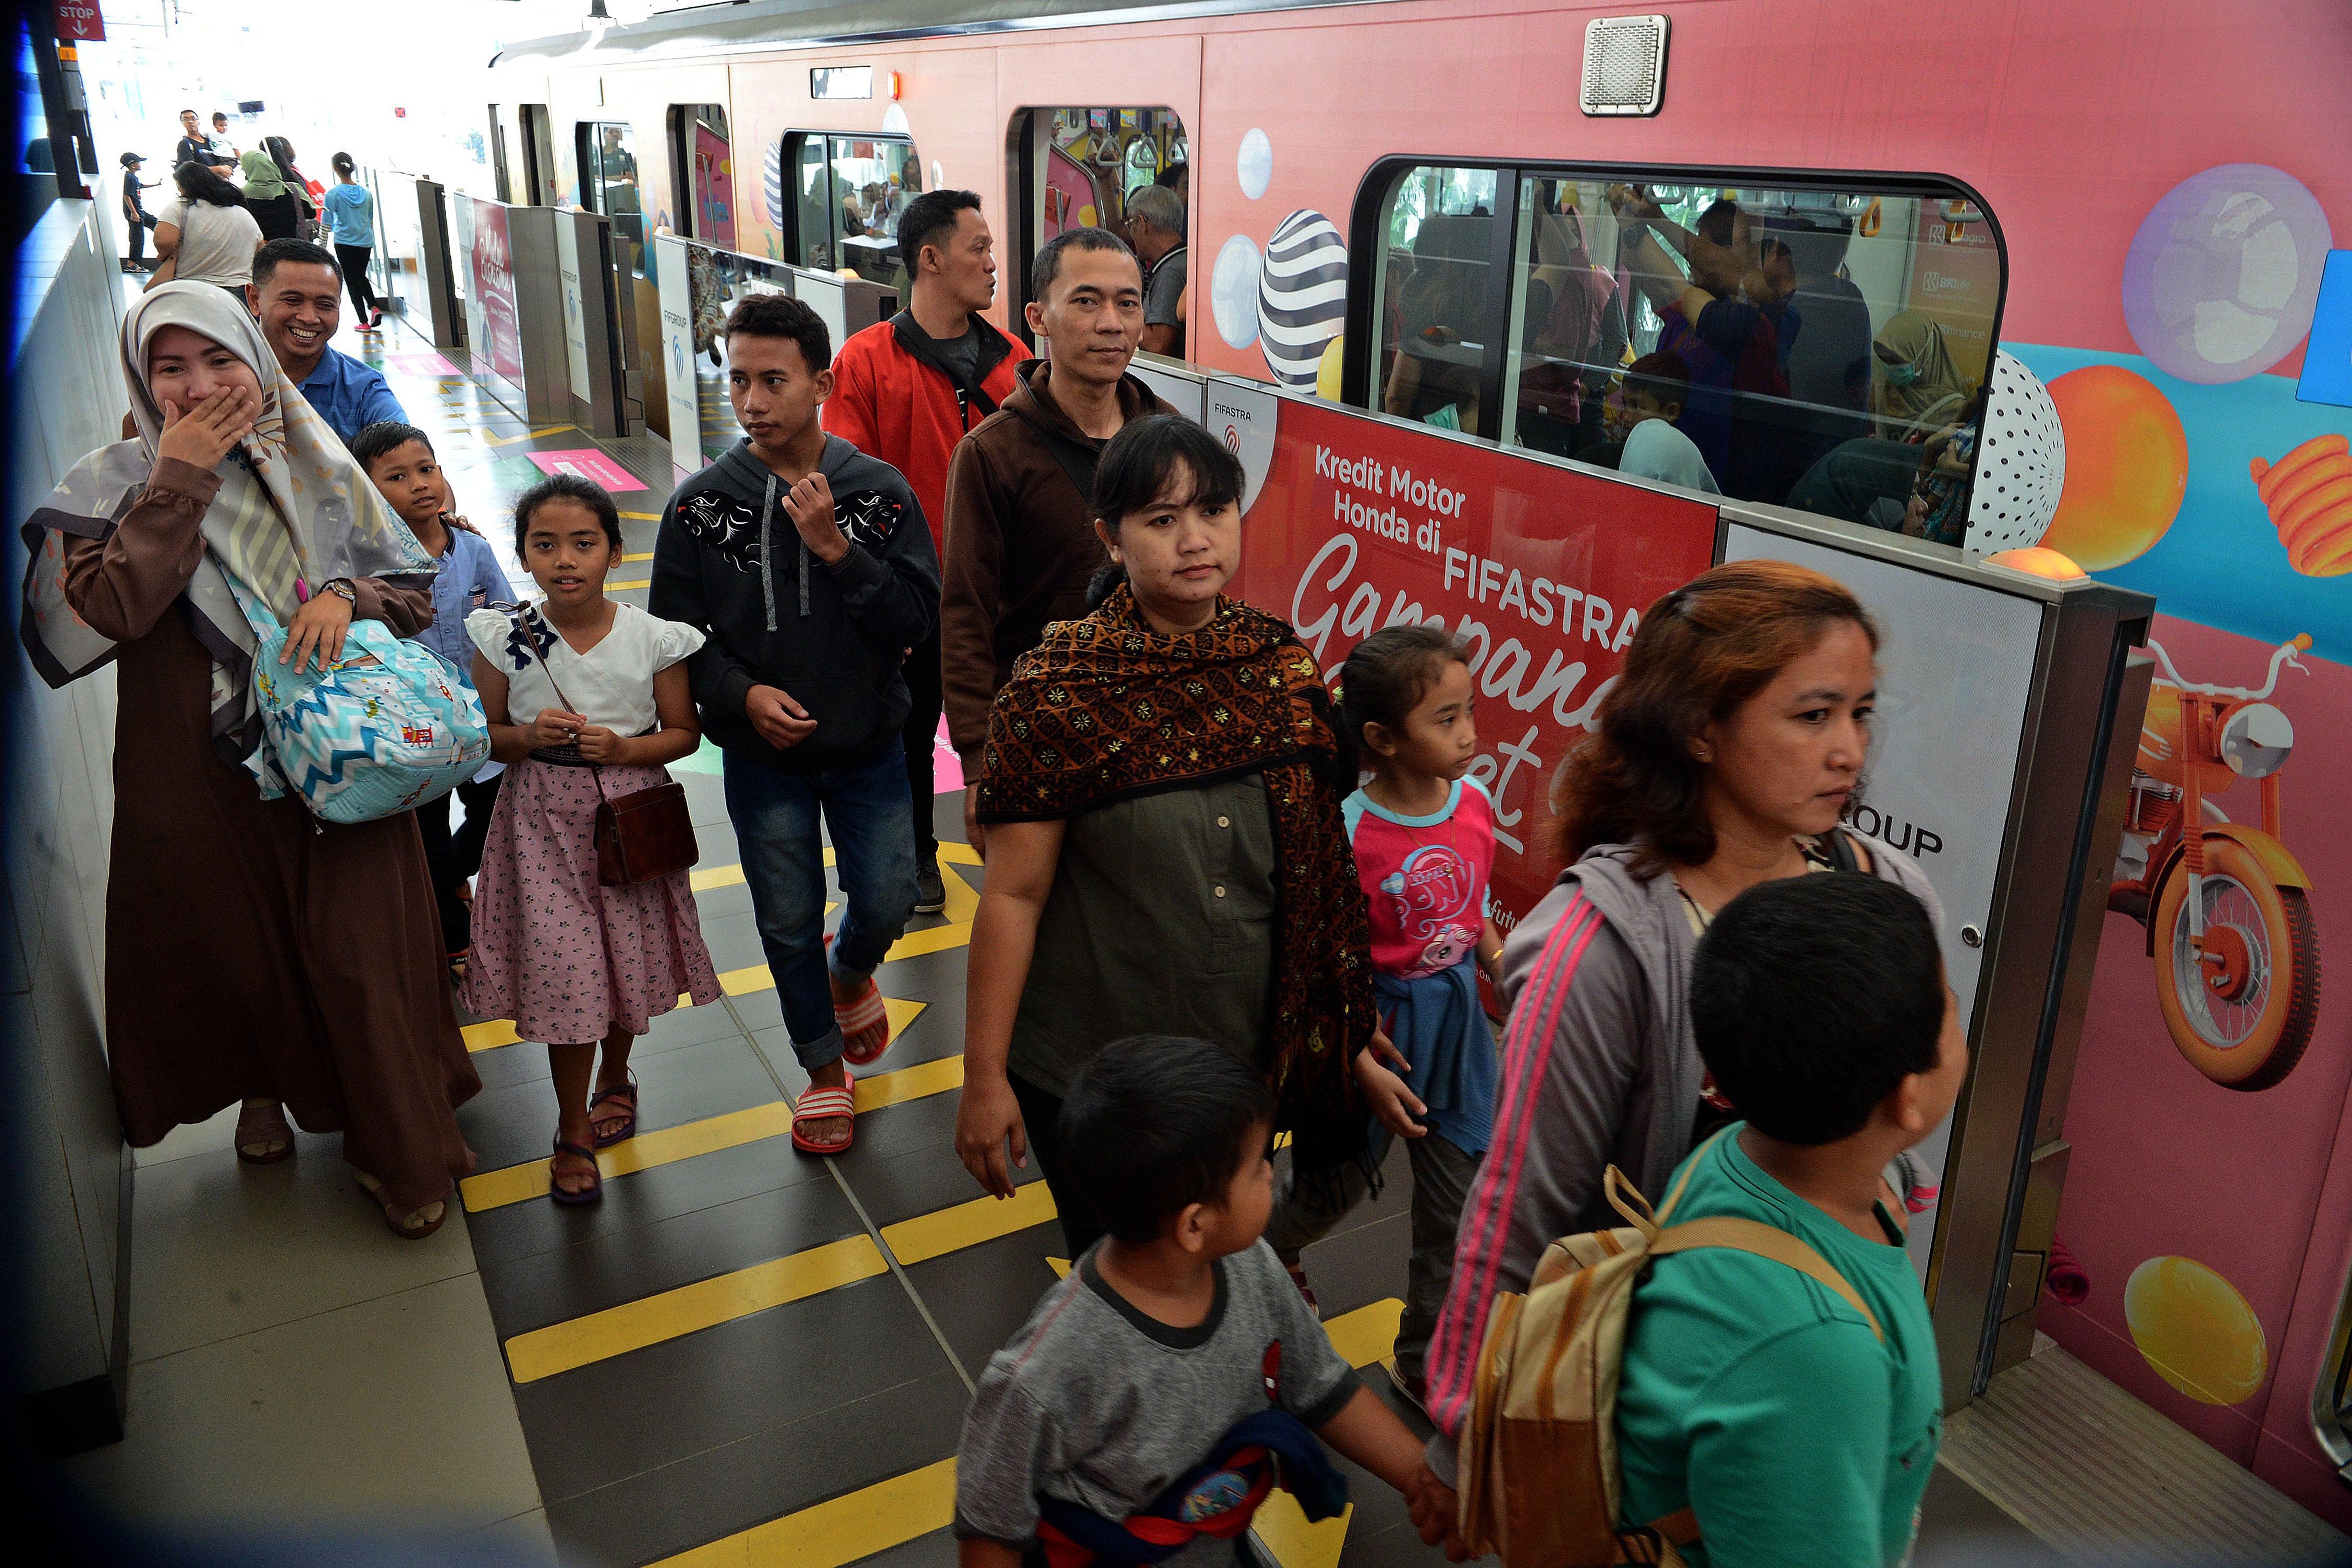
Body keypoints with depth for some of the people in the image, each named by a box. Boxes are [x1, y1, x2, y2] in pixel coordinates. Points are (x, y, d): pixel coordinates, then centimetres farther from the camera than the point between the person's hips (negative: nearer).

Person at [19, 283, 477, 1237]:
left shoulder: (316, 472, 4)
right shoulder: (115, 486, -2)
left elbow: (415, 594, 6)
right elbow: (105, 612, -20)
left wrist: (346, 595, -15)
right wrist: (180, 483, -17)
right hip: (199, 778, 0)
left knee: (361, 953, 2)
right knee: (239, 944, 14)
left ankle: (400, 1150, 20)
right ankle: (267, 1087, 45)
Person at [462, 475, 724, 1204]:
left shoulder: (653, 639, -8)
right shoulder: (503, 639, -7)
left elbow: (683, 733, 2)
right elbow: (485, 736, 4)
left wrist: (623, 747, -16)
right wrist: (530, 736, -16)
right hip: (544, 820, -1)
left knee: (629, 959, 12)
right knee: (563, 970, -1)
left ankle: (614, 1078, 42)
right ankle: (572, 1130, 17)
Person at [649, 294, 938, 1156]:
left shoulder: (880, 493, -10)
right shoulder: (700, 504, -8)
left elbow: (915, 621, -14)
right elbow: (677, 635, -2)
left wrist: (837, 550, -25)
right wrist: (742, 694, -18)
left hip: (868, 747, 0)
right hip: (763, 758, 0)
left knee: (886, 903, 7)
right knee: (788, 923, 9)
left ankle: (851, 972, 45)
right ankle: (824, 1067, 32)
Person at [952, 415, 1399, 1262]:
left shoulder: (1285, 666, -3)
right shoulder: (1058, 692, -16)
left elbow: (1323, 873, 3)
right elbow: (1014, 894, -13)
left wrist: (1354, 1042, 7)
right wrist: (984, 1078, -9)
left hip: (1252, 1061, 4)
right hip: (1091, 1076, -3)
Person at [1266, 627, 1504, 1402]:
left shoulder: (1475, 805, -6)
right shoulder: (1350, 833, -24)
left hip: (1459, 1023, 5)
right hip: (1378, 1026, -5)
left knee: (1460, 1207, 13)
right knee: (1340, 1182, 17)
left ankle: (1425, 1360, 34)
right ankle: (1267, 1248, 52)